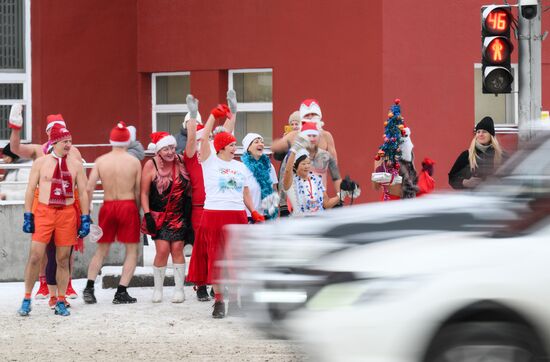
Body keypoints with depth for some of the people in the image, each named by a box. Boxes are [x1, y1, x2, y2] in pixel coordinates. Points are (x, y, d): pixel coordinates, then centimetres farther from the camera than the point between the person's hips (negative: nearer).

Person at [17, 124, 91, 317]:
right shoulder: (40, 163, 3)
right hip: (44, 212, -1)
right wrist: (28, 216, -3)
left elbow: (83, 192, 7)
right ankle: (27, 299, 3)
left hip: (67, 213, 1)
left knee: (63, 258, 4)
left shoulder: (76, 165, 6)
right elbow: (31, 189, 4)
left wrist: (85, 219, 2)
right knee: (35, 256, -8)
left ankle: (61, 302, 12)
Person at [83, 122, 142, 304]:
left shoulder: (100, 161, -1)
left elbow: (89, 188, -6)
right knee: (132, 251, 8)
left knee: (101, 250, 15)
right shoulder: (134, 162, -4)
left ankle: (89, 287, 3)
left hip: (107, 207, 2)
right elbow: (138, 191, -1)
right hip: (128, 206, -2)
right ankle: (121, 292, -1)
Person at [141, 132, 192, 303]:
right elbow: (144, 192, -4)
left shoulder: (181, 163, 2)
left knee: (177, 249, -3)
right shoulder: (151, 165, -6)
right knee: (162, 250, -10)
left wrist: (188, 213, 8)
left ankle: (179, 288, 6)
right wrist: (147, 215, -10)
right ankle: (158, 289, 5)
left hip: (179, 215, 2)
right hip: (159, 216, -2)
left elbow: (189, 189, 13)